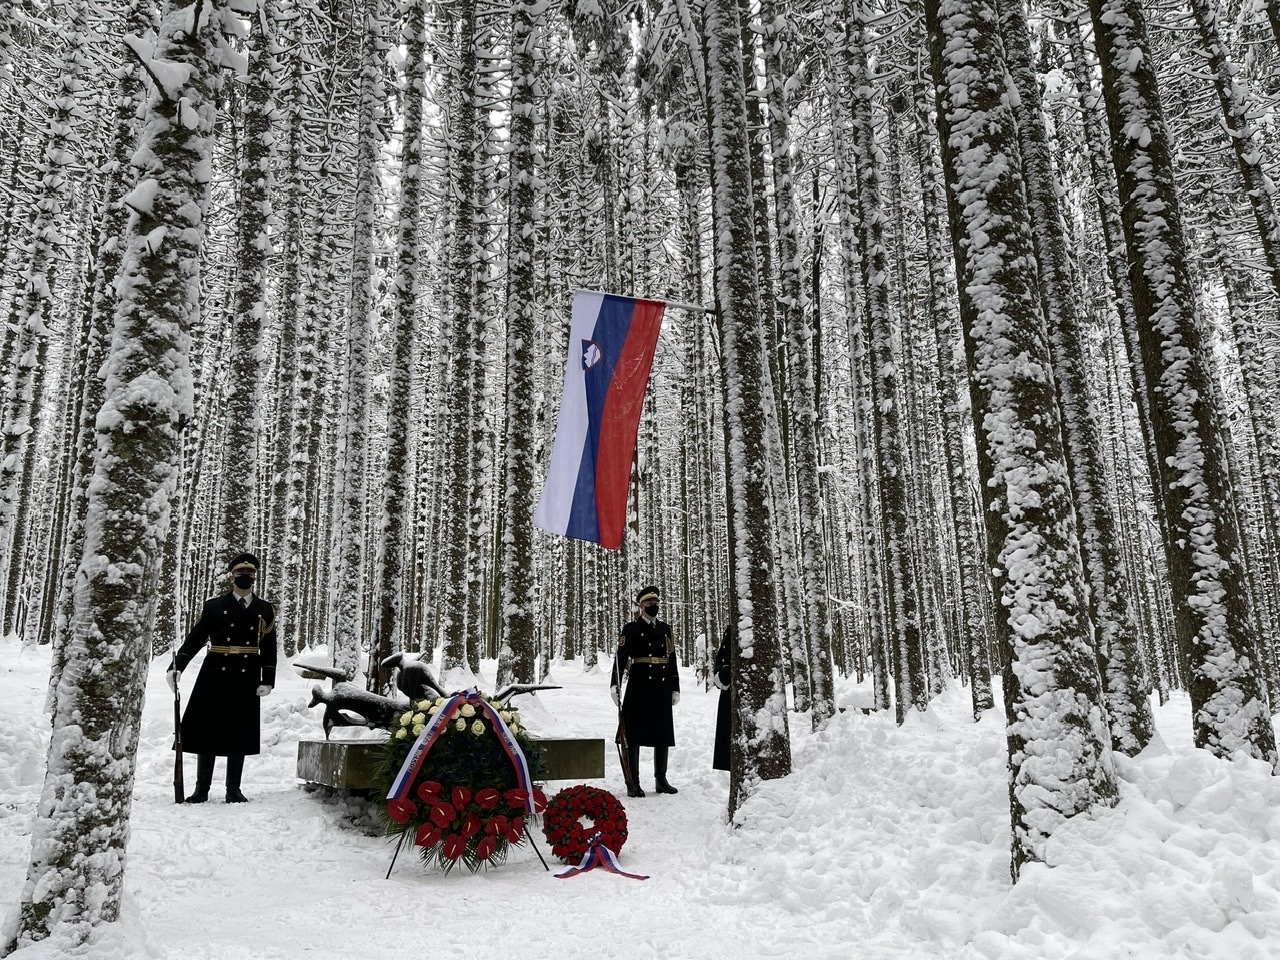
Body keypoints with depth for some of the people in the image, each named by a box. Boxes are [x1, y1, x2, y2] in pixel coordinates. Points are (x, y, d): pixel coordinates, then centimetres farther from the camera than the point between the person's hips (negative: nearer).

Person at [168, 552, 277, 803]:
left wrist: (268, 680, 1)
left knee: (240, 734, 5)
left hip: (246, 681, 1)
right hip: (214, 678, -1)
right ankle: (201, 789, 14)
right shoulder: (214, 607, 4)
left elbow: (269, 649, 9)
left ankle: (233, 790, 15)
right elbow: (195, 639, 1)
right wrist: (177, 666, -12)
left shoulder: (265, 611, 8)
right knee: (206, 730, 3)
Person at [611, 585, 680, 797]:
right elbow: (621, 657, -7)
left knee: (663, 733, 9)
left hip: (662, 686, 5)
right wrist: (614, 684, -18)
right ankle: (633, 783, 4)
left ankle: (661, 780, 20)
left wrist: (675, 688, 12)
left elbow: (672, 659, 15)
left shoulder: (666, 629, 14)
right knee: (634, 733, -2)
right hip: (639, 686, -5)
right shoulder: (631, 629, -1)